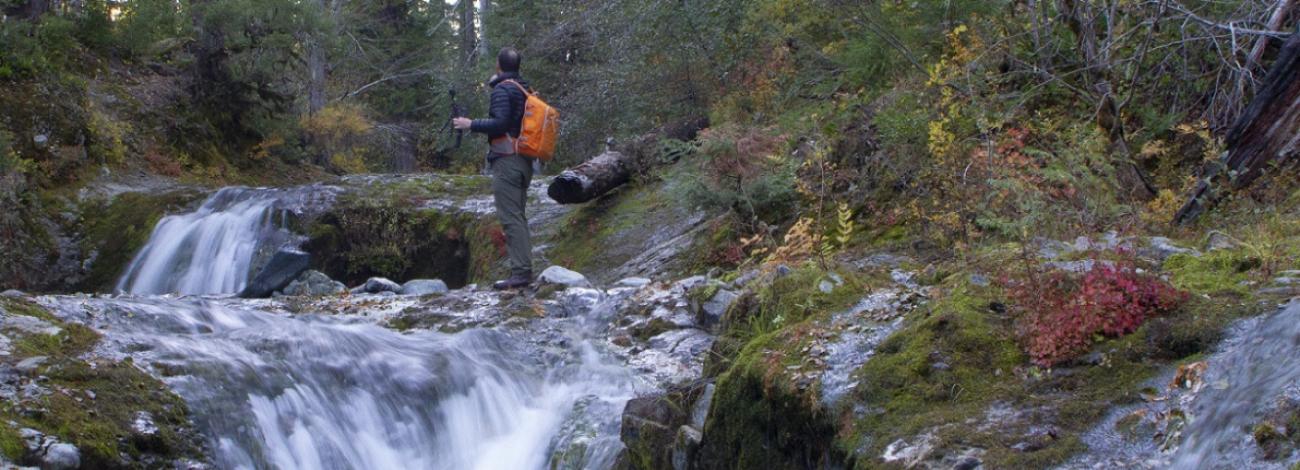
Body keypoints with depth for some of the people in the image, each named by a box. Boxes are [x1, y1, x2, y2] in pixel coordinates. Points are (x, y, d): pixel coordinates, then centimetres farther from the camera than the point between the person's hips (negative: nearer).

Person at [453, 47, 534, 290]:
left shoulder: (503, 89, -10)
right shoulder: (525, 89, 16)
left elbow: (500, 123, -20)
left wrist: (471, 124, -9)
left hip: (507, 160, -9)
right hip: (524, 161, 9)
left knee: (511, 217, -10)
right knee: (518, 216, 13)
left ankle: (520, 272, -14)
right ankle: (524, 269, 13)